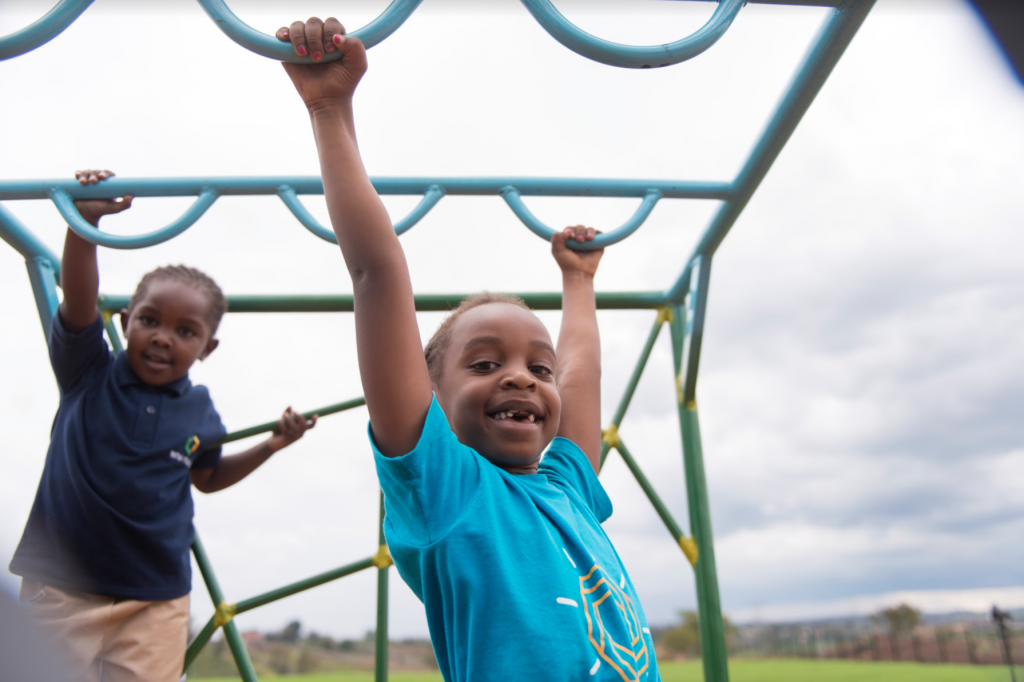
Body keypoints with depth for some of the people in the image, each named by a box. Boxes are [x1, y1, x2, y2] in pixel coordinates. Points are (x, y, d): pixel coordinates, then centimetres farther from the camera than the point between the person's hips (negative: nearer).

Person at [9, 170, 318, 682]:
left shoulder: (200, 410, 0)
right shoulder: (88, 374, -5)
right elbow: (78, 300, -22)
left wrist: (268, 447, 5)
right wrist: (85, 219, -34)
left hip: (155, 601, 1)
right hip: (61, 586, -1)